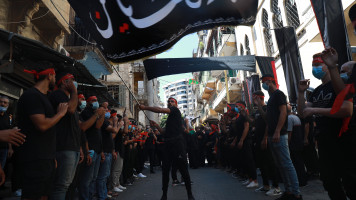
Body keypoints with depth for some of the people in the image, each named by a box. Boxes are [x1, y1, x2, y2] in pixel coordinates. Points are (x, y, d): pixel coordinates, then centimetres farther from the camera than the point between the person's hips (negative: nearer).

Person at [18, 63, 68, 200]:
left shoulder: (43, 97, 19)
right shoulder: (32, 95, -12)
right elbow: (42, 125, -23)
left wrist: (52, 157, 22)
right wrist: (60, 113, -6)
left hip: (47, 158, 9)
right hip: (36, 160, -9)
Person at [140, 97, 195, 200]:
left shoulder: (176, 110, 1)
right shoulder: (170, 117, 23)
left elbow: (160, 110, -11)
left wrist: (145, 107, -4)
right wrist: (157, 126, 13)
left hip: (177, 143, -8)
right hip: (168, 144, 8)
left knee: (183, 169, -1)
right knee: (165, 170, 7)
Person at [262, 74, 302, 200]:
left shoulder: (278, 94, -6)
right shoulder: (271, 97, 22)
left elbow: (283, 112, -17)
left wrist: (277, 132, -23)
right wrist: (266, 136, 21)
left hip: (279, 136, -10)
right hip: (272, 136, 10)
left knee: (287, 164, -8)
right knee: (280, 165, 11)